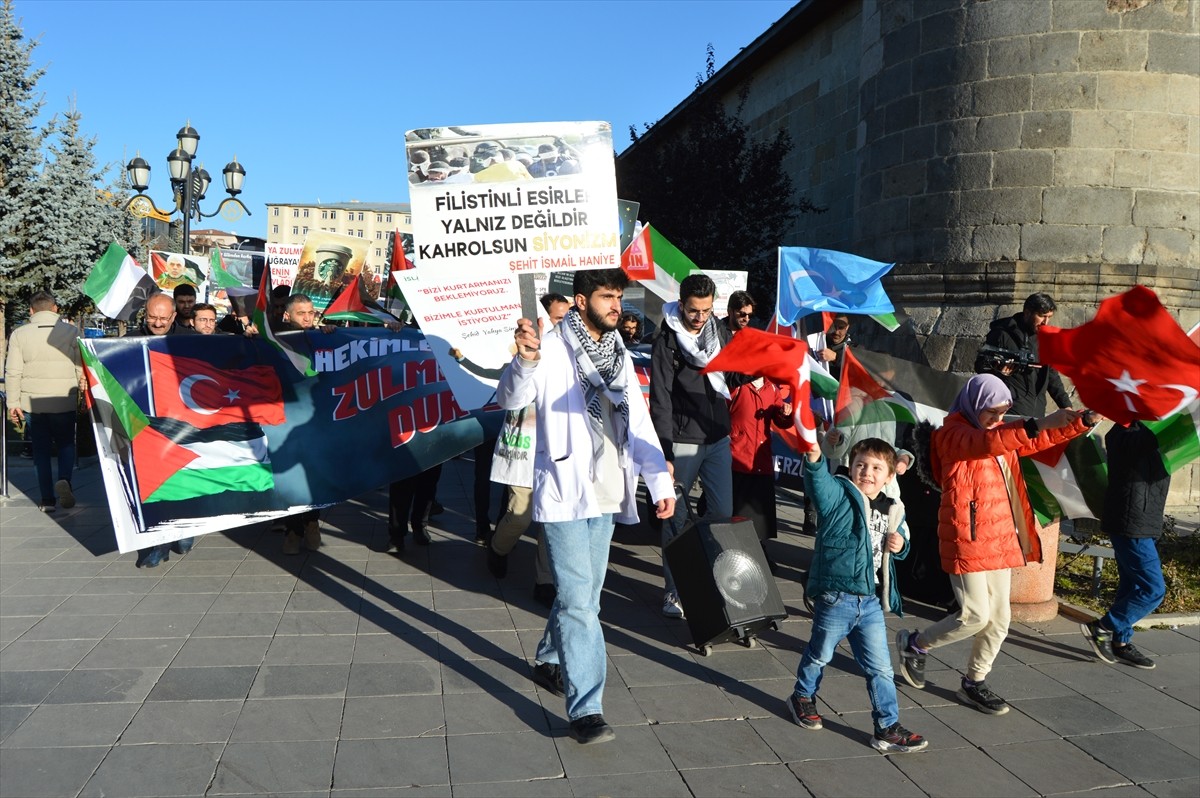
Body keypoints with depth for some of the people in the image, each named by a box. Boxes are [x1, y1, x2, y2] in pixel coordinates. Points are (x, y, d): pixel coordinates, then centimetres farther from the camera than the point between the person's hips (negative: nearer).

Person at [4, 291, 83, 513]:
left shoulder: (19, 334, 1)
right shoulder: (71, 332, 0)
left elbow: (13, 372, -1)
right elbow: (81, 368, 0)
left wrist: (13, 403, 4)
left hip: (32, 403, 1)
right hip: (64, 403, -1)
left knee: (41, 449, 9)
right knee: (66, 444, 14)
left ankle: (47, 499, 8)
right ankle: (64, 480, -13)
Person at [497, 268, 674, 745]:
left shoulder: (619, 355, 11)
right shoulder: (553, 350, -11)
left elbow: (638, 422, 14)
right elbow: (510, 399, -25)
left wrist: (659, 481, 8)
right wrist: (525, 362, -46)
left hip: (605, 495, 7)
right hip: (564, 494, -7)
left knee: (584, 594, 17)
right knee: (579, 601, -8)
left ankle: (549, 662, 39)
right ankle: (585, 709, -2)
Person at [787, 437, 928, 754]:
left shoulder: (893, 510, 8)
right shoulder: (839, 495, -10)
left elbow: (901, 543, 24)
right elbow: (818, 482, -32)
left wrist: (900, 545, 0)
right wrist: (814, 458, -51)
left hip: (871, 602, 4)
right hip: (835, 597, -4)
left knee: (880, 668, 7)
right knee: (820, 655, 16)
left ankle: (888, 728, 20)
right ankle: (803, 698, 42)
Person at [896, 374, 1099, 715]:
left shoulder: (999, 432, 15)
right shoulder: (952, 434, -13)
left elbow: (1041, 440, 18)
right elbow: (987, 443, -33)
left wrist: (1083, 420, 2)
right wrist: (1038, 423, -44)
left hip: (999, 539, 8)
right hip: (967, 539, -8)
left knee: (999, 619, 10)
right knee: (976, 615, -9)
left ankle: (974, 683, 26)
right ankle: (914, 643, 15)